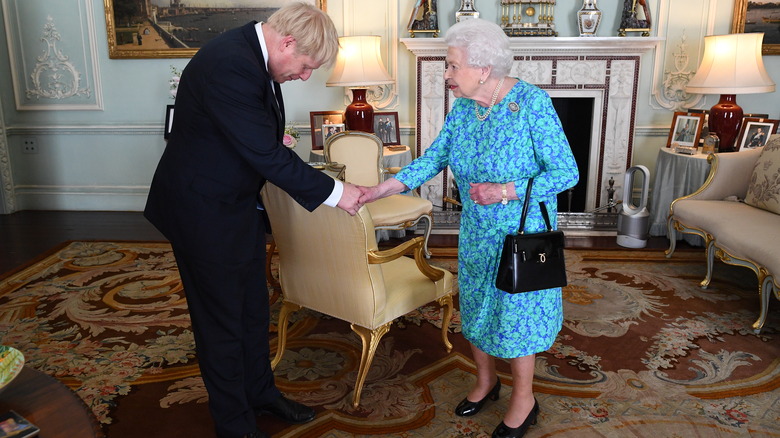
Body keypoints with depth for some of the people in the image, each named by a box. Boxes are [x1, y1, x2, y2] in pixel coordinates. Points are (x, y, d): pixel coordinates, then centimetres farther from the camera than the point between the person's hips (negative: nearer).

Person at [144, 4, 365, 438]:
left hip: (239, 204, 9)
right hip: (205, 212, -9)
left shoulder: (253, 54, 1)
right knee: (222, 321, 7)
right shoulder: (229, 64, -29)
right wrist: (334, 191, -21)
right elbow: (267, 155, -28)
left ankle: (260, 391, 40)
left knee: (254, 308, 20)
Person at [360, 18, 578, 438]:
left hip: (522, 234, -6)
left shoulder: (532, 103, -21)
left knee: (515, 312, 7)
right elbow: (435, 157, 1)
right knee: (475, 306, 18)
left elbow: (566, 172, -19)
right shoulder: (462, 106, -3)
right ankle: (485, 381, 42)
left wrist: (507, 192, -30)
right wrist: (382, 189, -9)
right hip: (476, 232, 6)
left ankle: (523, 398, 31)